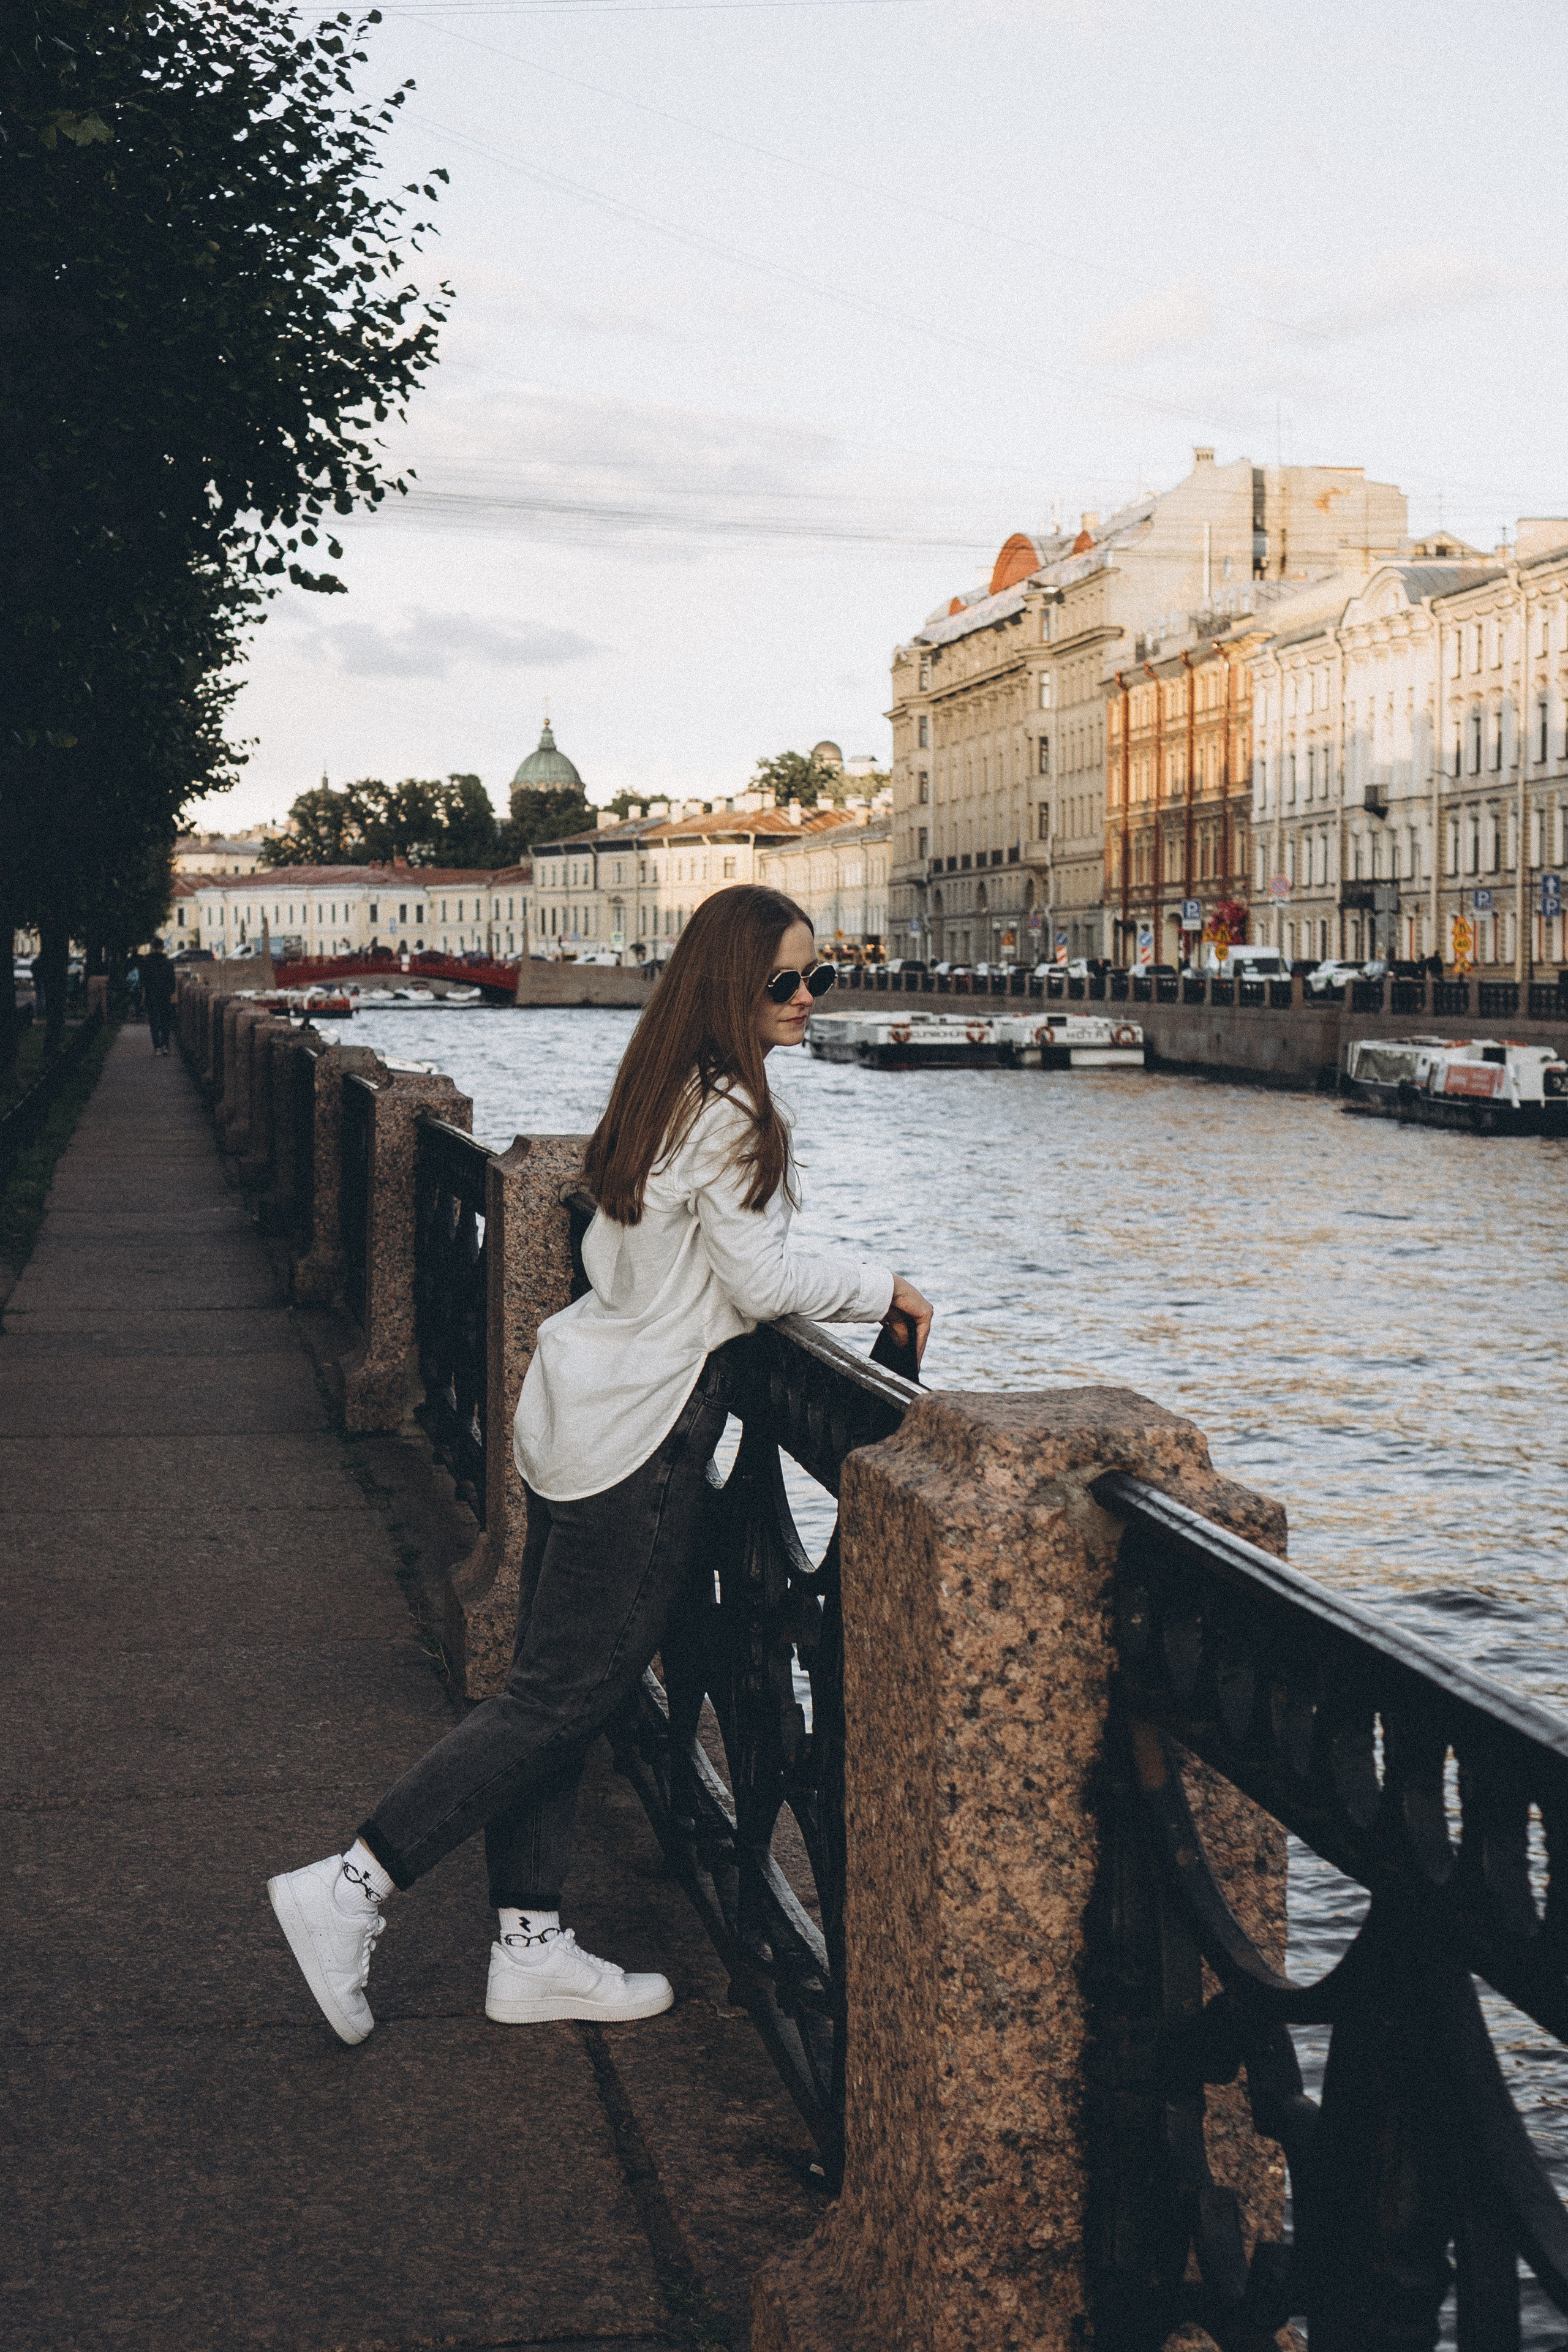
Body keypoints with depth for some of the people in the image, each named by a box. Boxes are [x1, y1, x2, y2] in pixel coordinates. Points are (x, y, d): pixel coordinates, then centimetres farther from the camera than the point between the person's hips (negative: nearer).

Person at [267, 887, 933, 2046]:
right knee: (564, 1697, -2)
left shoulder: (663, 1096, 12)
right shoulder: (735, 1112, -15)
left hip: (579, 1406, 10)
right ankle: (348, 1890, -1)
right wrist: (882, 1287, -3)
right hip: (643, 1430, -10)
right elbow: (763, 1280, -17)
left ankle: (532, 1950, 19)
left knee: (553, 1688, 11)